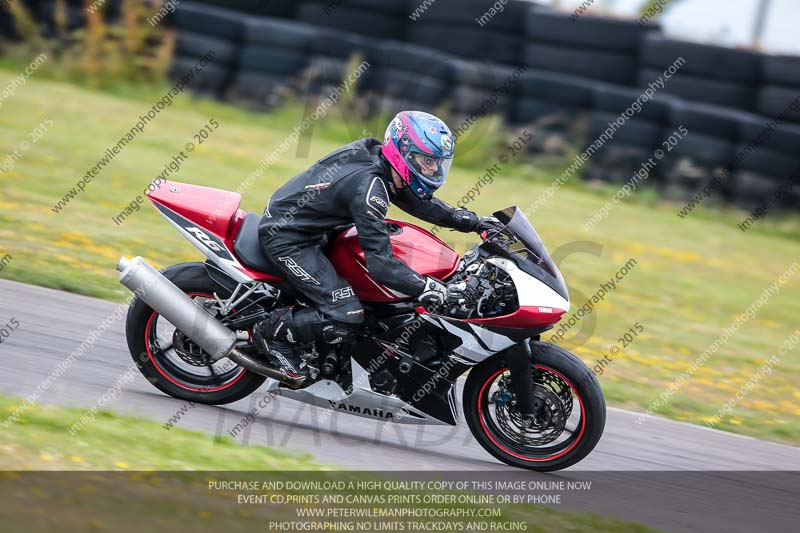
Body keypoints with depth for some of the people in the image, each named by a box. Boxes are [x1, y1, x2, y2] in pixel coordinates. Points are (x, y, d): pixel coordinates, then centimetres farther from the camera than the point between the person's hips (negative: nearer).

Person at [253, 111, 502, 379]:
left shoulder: (373, 154, 0)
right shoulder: (368, 184, -28)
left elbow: (418, 201, 15)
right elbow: (380, 261, -31)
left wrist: (472, 221, 11)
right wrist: (426, 288, -33)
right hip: (287, 240, -10)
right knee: (346, 315, -17)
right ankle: (272, 331, 1)